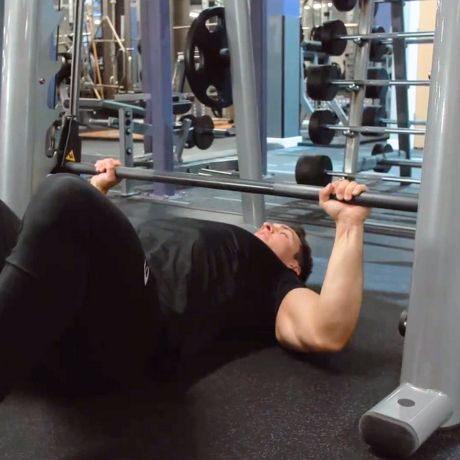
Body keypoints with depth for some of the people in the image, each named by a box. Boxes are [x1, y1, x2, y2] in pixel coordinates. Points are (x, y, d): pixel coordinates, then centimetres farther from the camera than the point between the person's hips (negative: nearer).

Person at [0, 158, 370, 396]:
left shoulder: (275, 285, 24)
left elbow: (328, 333, -1)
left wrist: (349, 224, 3)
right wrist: (99, 188, 45)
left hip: (122, 329, -7)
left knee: (64, 194, -33)